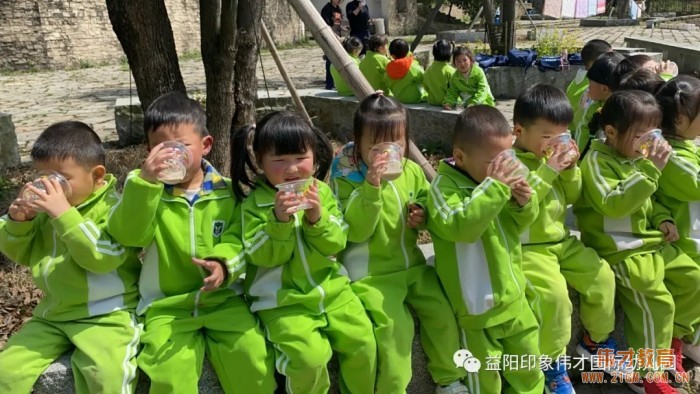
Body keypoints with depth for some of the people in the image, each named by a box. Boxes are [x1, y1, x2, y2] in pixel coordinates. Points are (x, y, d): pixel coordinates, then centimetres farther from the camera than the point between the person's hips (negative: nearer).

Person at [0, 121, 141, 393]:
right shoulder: (46, 207, 7)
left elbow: (101, 257, -27)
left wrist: (63, 213, -31)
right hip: (52, 314, 7)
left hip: (106, 314, -7)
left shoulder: (115, 207, -13)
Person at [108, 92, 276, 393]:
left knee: (252, 358, -18)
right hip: (167, 305, 0)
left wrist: (223, 262, -23)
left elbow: (237, 239, -2)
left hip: (222, 298, 1)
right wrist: (145, 181, -27)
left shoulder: (225, 191, 2)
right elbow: (128, 235, -15)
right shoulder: (145, 188, 1)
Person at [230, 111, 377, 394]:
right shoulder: (254, 203, -8)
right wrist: (278, 220, -27)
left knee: (363, 342, -4)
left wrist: (318, 219, -20)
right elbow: (262, 256, -13)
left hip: (329, 287, 4)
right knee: (310, 356, -21)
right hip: (282, 299, -3)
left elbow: (336, 243, -2)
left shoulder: (322, 192, 1)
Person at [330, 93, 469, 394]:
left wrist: (423, 215, -8)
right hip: (371, 273, -5)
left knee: (443, 313, 2)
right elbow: (355, 231, -22)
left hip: (412, 265, 6)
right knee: (394, 326, -21)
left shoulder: (412, 172, 1)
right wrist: (371, 187, -32)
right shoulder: (348, 179, -13)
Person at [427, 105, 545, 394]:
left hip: (512, 293, 6)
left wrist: (525, 203, -11)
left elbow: (518, 225, 11)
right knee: (485, 369, 8)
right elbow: (460, 227, -32)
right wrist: (494, 188, -33)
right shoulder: (444, 185, -18)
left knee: (528, 356, 24)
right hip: (477, 301, -6)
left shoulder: (499, 178, 0)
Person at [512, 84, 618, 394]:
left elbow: (572, 197, 13)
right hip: (528, 247, -8)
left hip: (562, 241, 8)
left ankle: (596, 341, 27)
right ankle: (552, 362, -2)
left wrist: (570, 169, -5)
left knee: (601, 275, 2)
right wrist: (547, 170, -26)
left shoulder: (556, 155, 8)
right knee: (553, 293, -26)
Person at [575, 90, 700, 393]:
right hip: (619, 250, -9)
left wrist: (663, 219, 6)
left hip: (651, 242, 9)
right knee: (656, 301, -16)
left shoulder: (635, 156, 10)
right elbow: (614, 204, -31)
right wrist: (650, 169, -32)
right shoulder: (597, 161, -16)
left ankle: (672, 340, 29)